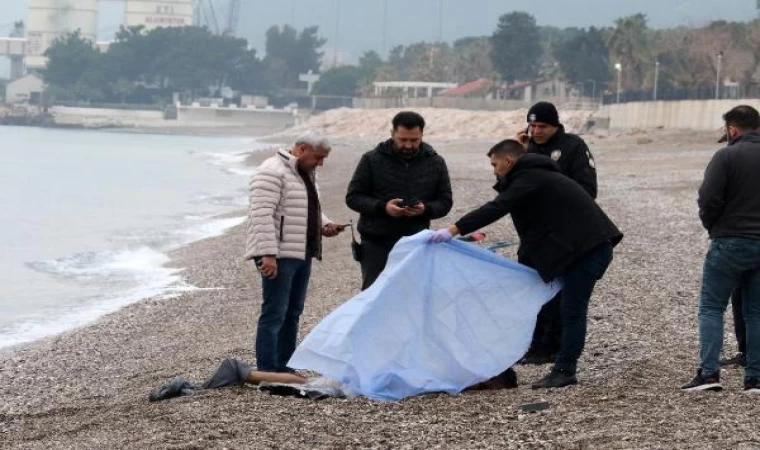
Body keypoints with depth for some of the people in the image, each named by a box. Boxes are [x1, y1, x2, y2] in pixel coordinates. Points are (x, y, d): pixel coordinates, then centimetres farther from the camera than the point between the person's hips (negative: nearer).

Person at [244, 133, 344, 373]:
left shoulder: (306, 174, 18)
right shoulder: (272, 172, -14)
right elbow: (262, 215, -21)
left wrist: (325, 225, 9)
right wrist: (268, 254, -26)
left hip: (302, 254, 10)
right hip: (278, 256, -10)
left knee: (293, 313, 12)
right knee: (274, 314, -10)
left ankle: (284, 369, 18)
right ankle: (267, 373, -8)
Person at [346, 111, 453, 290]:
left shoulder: (435, 163, 5)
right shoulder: (372, 160, -2)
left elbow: (445, 201, 8)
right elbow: (353, 197, -1)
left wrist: (426, 209, -15)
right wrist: (382, 207, -19)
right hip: (376, 243, -2)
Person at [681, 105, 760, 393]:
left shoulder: (727, 156, -10)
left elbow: (708, 200, -16)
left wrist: (712, 226, 2)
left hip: (730, 243, -5)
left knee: (711, 307, 4)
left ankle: (709, 372, -6)